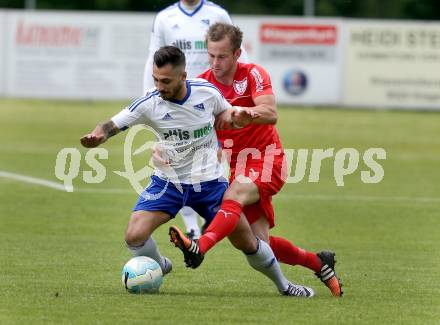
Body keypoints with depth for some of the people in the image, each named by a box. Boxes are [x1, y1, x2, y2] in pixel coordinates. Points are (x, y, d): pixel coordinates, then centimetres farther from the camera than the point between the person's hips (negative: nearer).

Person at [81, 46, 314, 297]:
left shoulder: (207, 92, -12)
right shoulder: (149, 104, -17)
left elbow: (225, 115, 9)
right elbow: (111, 126, -15)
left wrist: (239, 118, -14)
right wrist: (95, 137, -37)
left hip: (210, 182, 0)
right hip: (168, 182, 0)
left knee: (247, 243, 4)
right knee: (135, 236, -18)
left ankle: (283, 284, 30)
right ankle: (159, 268, 15)